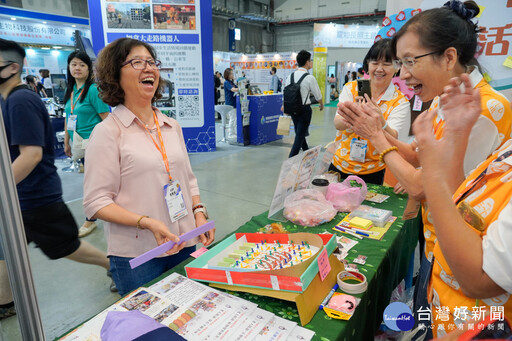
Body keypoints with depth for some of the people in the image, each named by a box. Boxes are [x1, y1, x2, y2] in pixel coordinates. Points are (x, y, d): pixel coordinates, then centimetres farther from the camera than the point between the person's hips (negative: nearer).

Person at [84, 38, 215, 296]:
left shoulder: (172, 127, 8)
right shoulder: (108, 132, -10)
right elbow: (95, 202, -12)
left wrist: (199, 211, -1)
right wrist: (147, 223, -23)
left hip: (185, 245, 6)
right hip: (136, 256, -5)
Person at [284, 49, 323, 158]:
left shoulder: (291, 75, 2)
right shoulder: (310, 78, -12)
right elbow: (318, 95, -2)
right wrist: (322, 105, 17)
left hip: (292, 108, 6)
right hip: (304, 109, -6)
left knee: (299, 133, 21)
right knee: (300, 135, 0)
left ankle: (307, 152, 42)